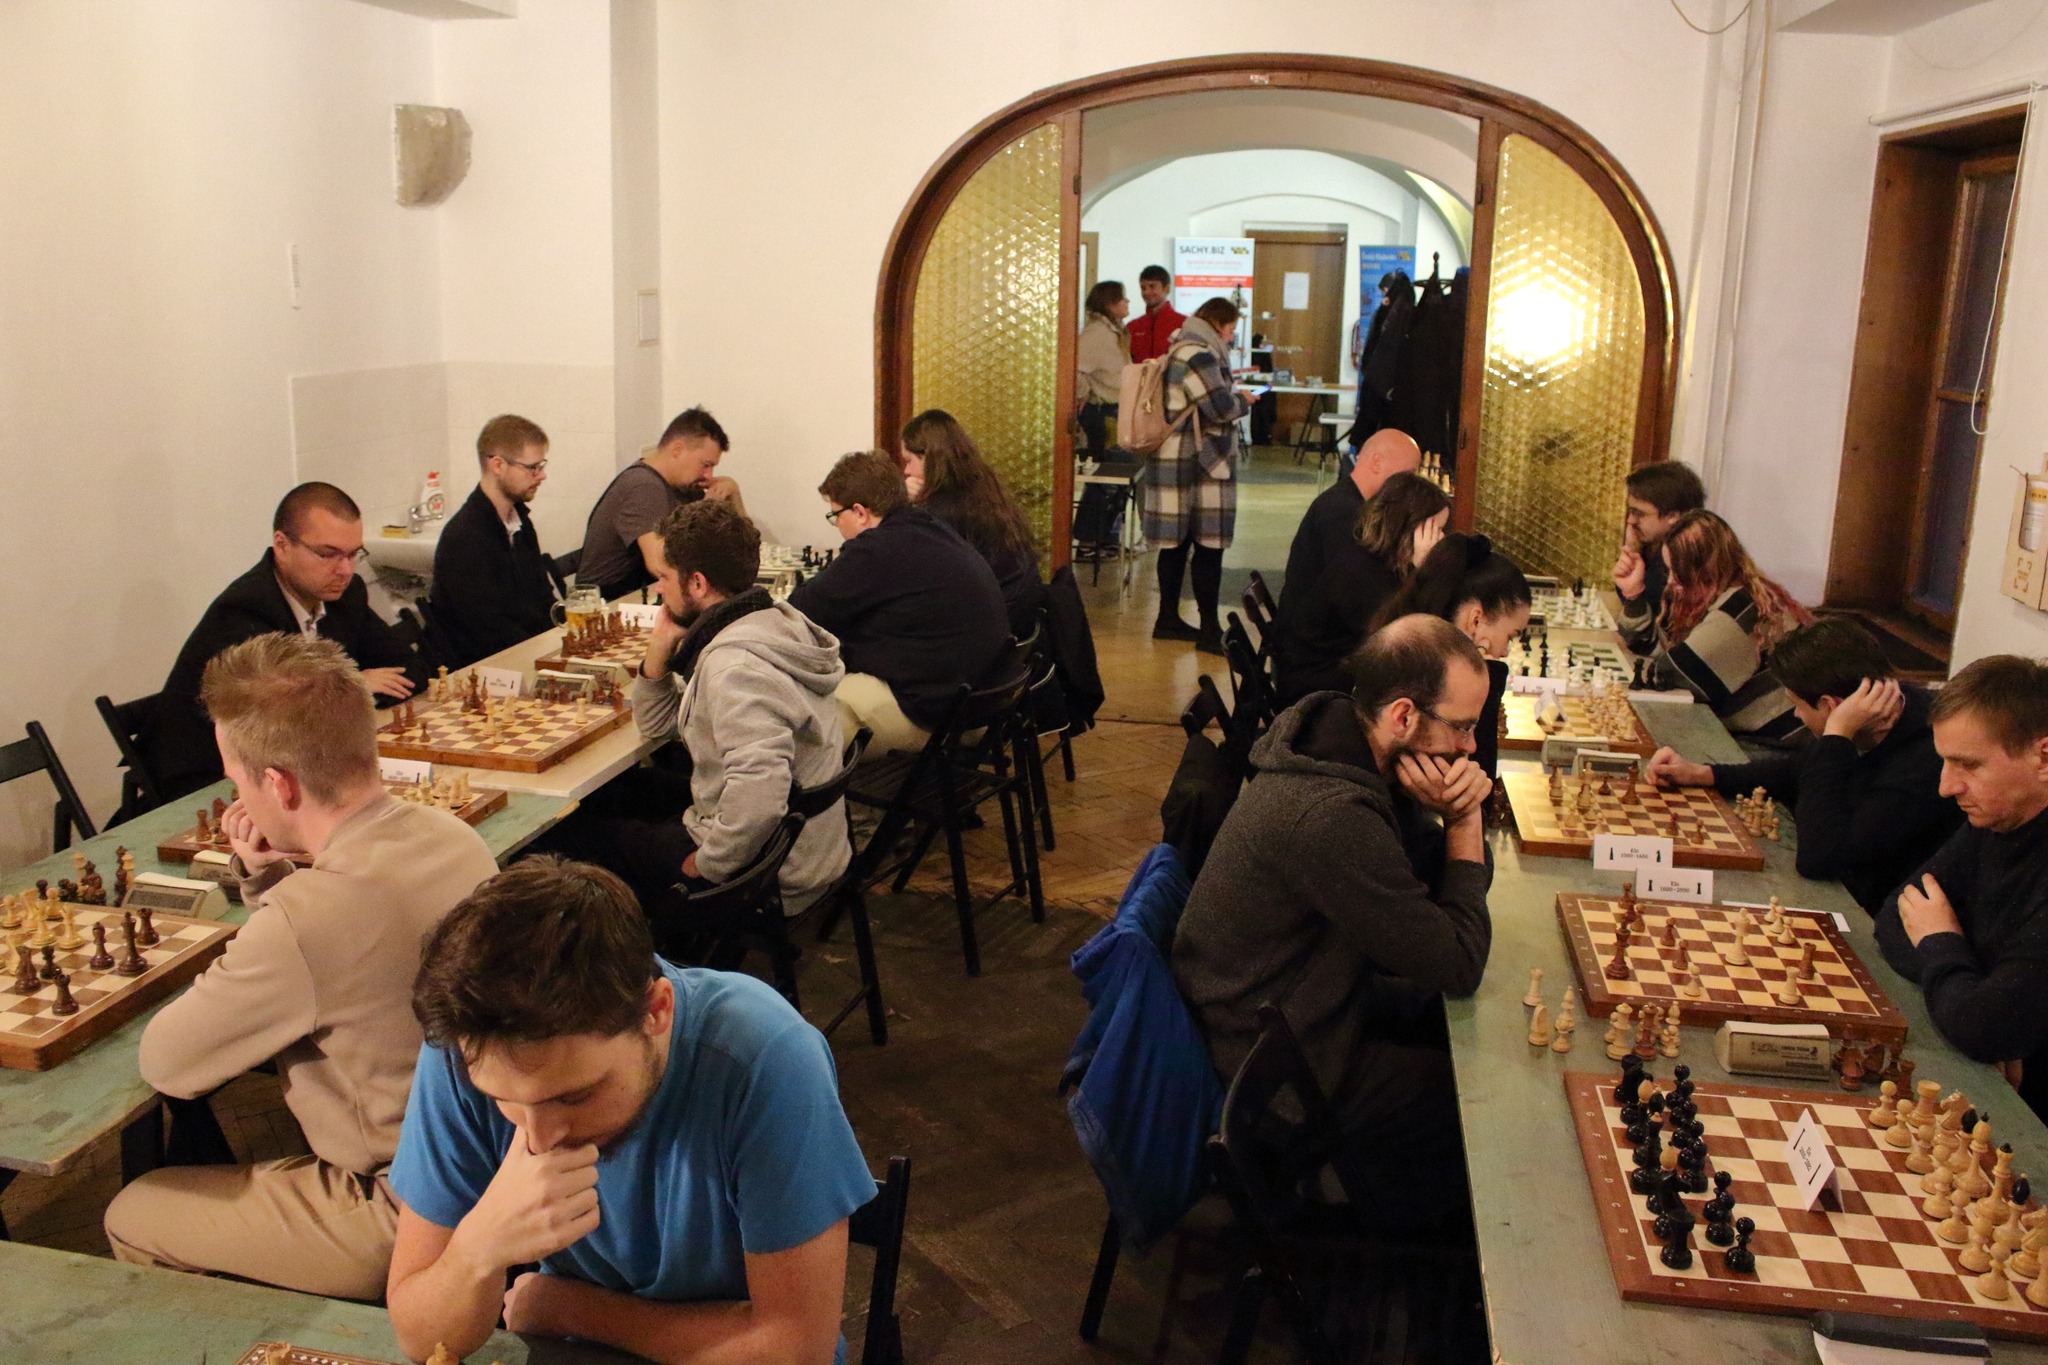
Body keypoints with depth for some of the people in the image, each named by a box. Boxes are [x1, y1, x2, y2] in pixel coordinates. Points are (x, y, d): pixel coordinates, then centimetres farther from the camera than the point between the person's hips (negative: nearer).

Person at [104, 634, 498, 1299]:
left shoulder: (310, 915, -31)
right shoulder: (452, 838, -4)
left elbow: (166, 1065, -13)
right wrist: (264, 877, -2)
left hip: (403, 1213, -8)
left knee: (132, 1220, 13)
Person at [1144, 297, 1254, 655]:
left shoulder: (1182, 349, 18)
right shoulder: (1198, 355, -16)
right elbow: (1220, 407, -21)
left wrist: (1234, 397, 12)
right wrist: (1244, 402, -2)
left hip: (1177, 462, 11)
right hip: (1197, 465, -10)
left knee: (1176, 542, 14)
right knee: (1208, 545, -5)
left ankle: (1168, 619, 21)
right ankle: (1209, 630, -2)